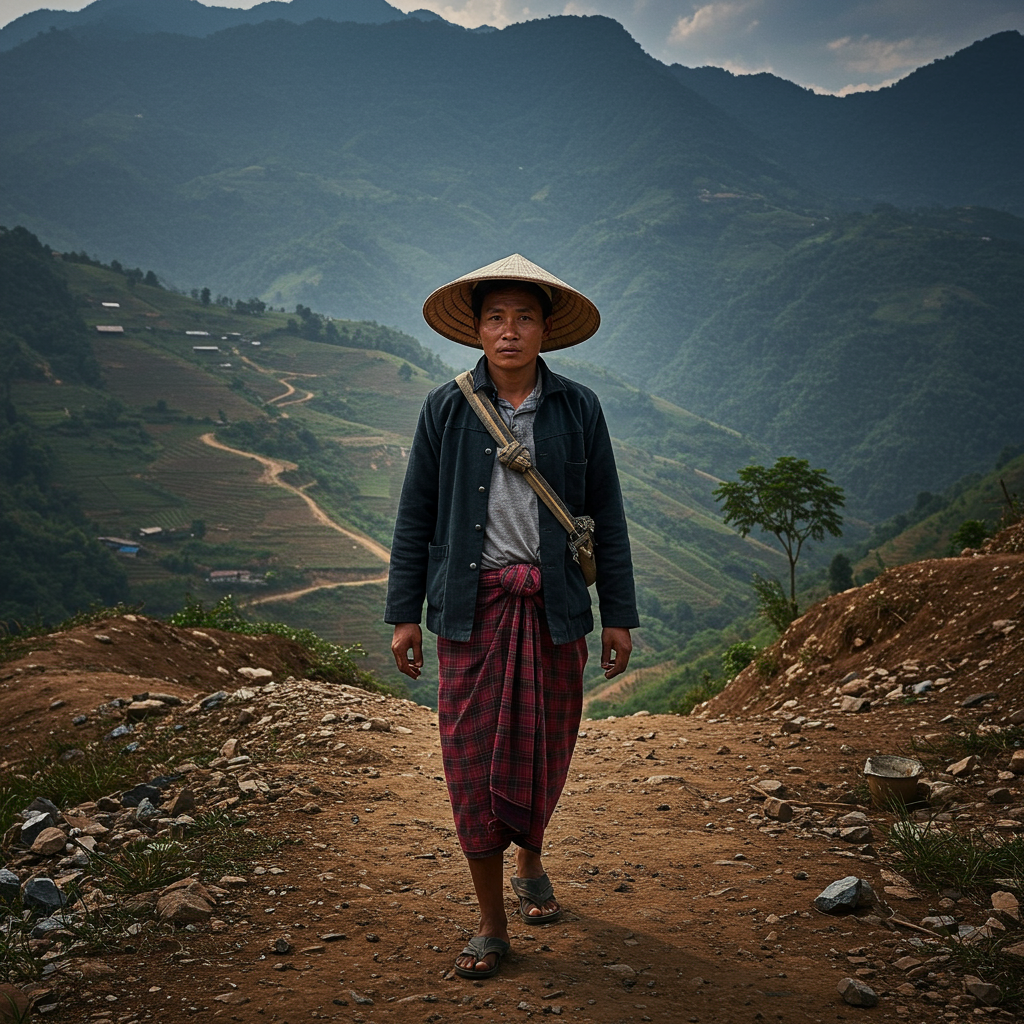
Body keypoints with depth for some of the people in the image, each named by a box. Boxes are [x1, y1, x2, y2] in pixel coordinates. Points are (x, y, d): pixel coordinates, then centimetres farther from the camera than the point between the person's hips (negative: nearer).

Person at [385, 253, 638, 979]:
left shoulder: (578, 409, 2)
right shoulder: (447, 409, 2)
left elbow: (606, 517, 5)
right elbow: (417, 515, 5)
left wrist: (619, 614, 4)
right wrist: (404, 613, 3)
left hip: (552, 606, 1)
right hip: (473, 605, 0)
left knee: (545, 751, 10)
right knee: (473, 757, 1)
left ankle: (531, 864, 40)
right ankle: (493, 923, 15)